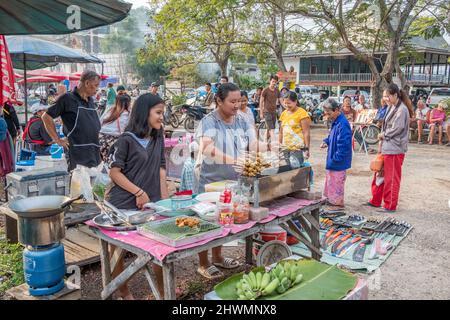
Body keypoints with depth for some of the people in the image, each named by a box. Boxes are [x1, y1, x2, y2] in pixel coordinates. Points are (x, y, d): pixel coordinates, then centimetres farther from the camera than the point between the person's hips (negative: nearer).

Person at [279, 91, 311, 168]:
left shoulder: (302, 113, -7)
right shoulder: (284, 113, 13)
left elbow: (306, 132, -11)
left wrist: (307, 149, -16)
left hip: (297, 148, -6)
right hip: (286, 148, 6)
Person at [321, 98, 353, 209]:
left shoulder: (342, 124, -24)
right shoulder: (335, 122, 7)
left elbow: (343, 145, -26)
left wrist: (335, 159, -23)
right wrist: (326, 141, 4)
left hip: (338, 162, -10)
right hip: (333, 160, 10)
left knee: (336, 182, 3)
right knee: (331, 179, 21)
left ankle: (337, 203, 16)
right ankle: (330, 199, 35)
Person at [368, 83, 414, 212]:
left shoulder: (402, 109, -14)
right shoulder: (392, 107, 13)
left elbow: (397, 128, -18)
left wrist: (383, 135, -4)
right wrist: (381, 144, 7)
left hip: (394, 149, -9)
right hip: (386, 147, 9)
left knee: (392, 177, 1)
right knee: (380, 174, 15)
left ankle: (390, 205, 11)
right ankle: (376, 200, 27)